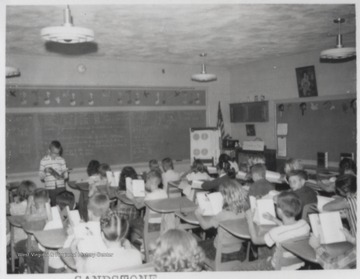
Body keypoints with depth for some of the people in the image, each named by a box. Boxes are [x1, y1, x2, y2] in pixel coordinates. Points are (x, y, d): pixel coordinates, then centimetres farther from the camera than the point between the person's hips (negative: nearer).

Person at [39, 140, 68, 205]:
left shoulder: (61, 160, 6)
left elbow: (66, 177, 10)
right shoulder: (43, 161, 3)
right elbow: (41, 177, 4)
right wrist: (45, 171, -14)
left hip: (61, 187, 1)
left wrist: (64, 174, -12)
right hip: (50, 188, -1)